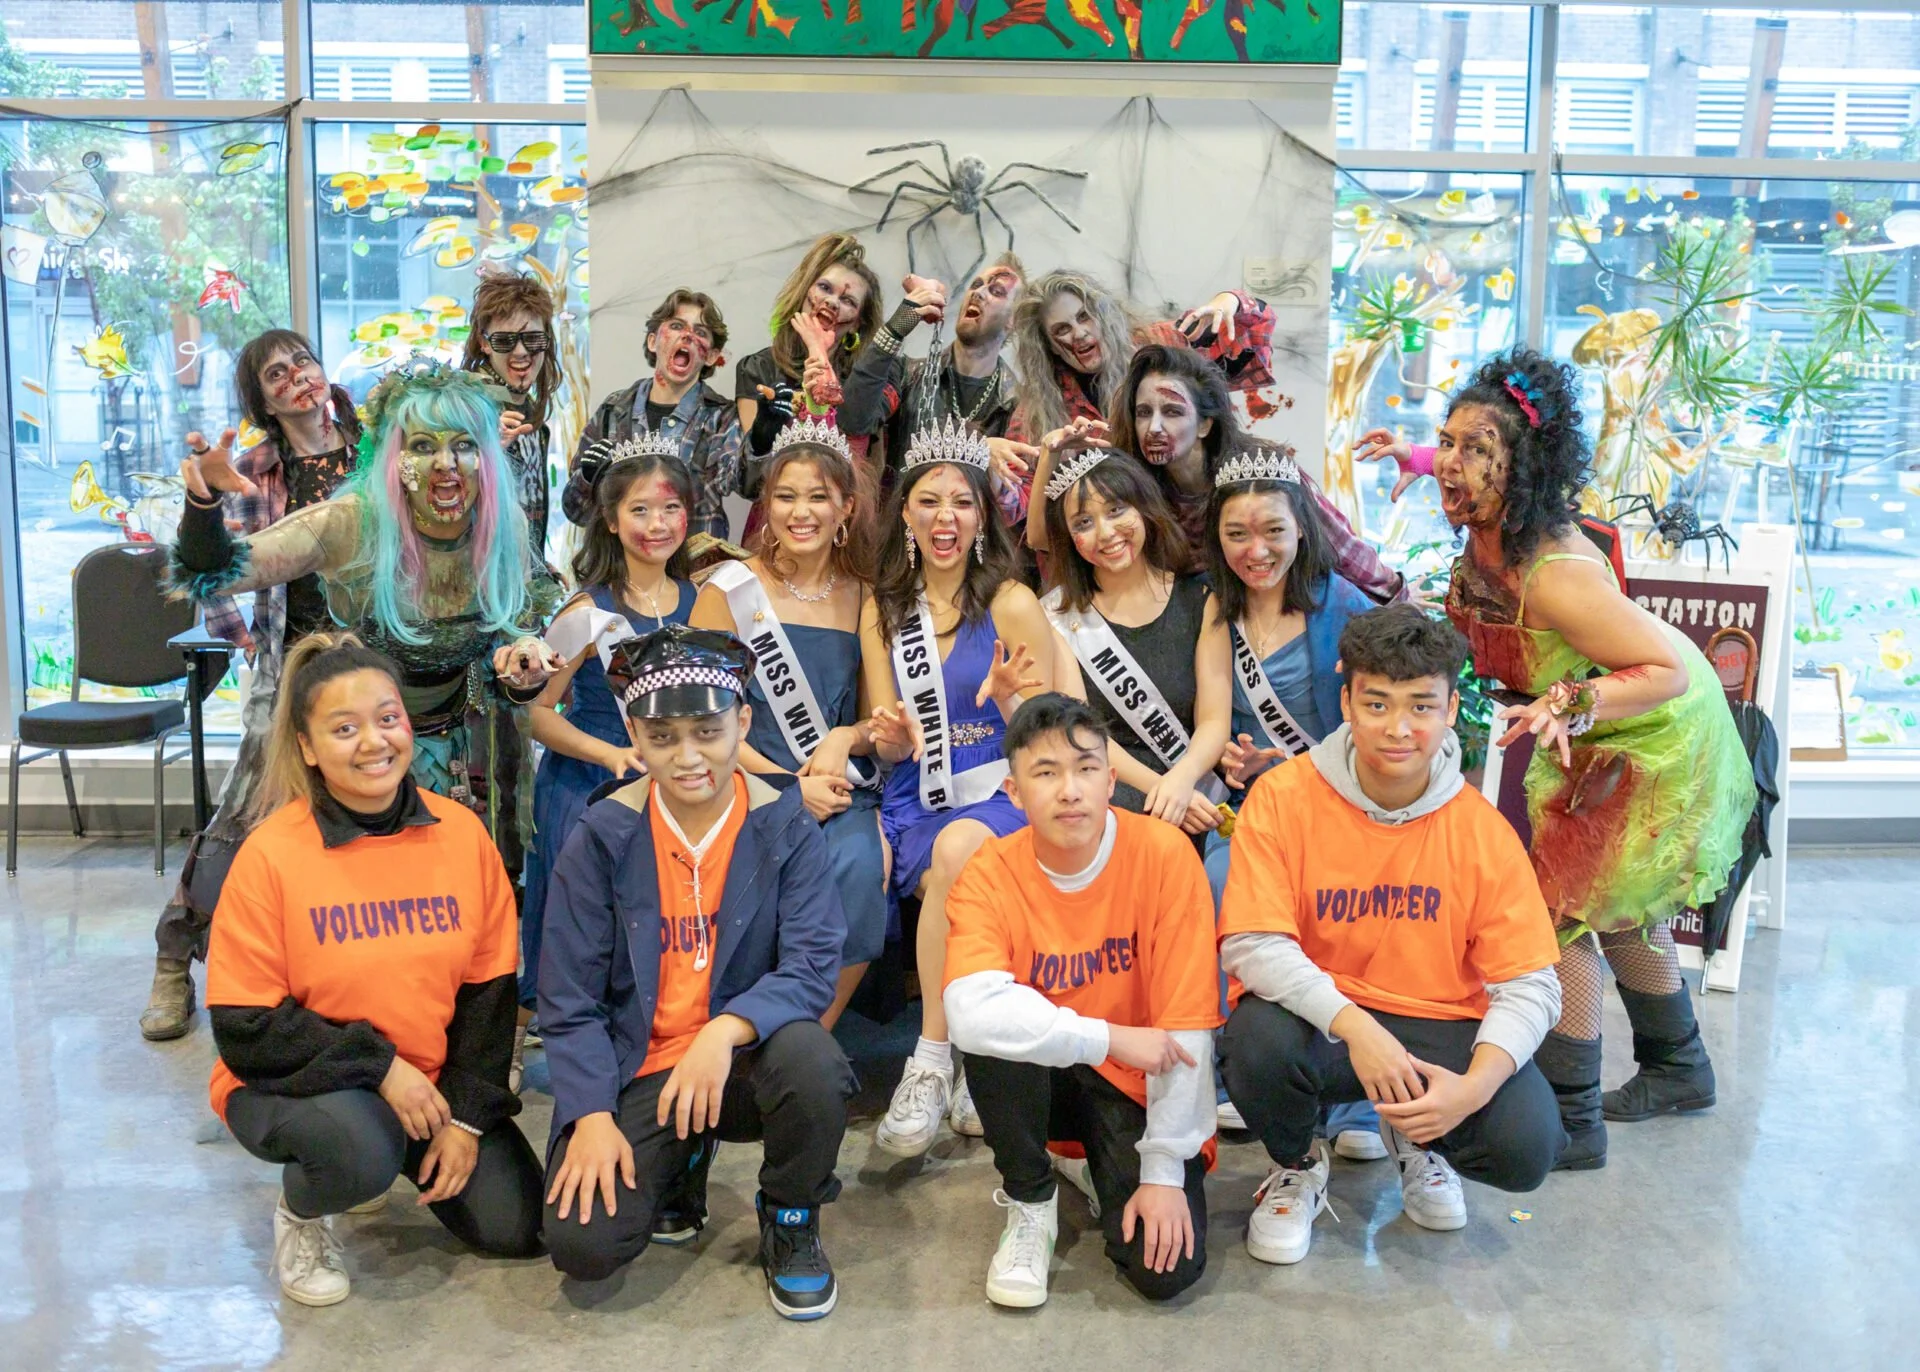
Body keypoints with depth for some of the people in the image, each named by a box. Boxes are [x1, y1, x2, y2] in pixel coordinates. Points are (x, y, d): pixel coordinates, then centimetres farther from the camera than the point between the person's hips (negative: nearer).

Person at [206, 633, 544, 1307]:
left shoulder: (462, 833, -8)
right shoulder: (271, 854, -17)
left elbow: (490, 988, -2)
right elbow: (245, 1030, -15)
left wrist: (467, 1113, -8)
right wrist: (379, 1067, -20)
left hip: (433, 1081, 4)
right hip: (295, 1083, -4)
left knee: (519, 1227, -5)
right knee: (357, 1146, -36)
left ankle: (407, 1162, 25)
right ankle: (300, 1213, 2)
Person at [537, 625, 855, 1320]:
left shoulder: (785, 828, -7)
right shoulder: (601, 837, -5)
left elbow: (812, 967, -17)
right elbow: (569, 998, -3)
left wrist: (726, 1030, -34)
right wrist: (592, 1115, -14)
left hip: (742, 1059, -1)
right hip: (637, 1067, 1)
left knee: (810, 1057, -36)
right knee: (583, 1245, -20)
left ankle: (790, 1221, -1)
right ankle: (680, 1163, 18)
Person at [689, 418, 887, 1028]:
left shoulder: (864, 598, 12)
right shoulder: (729, 590, 3)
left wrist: (847, 738, -7)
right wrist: (793, 786, -10)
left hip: (846, 794, 3)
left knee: (861, 864, -29)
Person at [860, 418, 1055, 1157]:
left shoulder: (1013, 606, 2)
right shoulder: (882, 612, 13)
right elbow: (892, 743, 13)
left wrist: (1008, 703, -21)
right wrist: (892, 736, -11)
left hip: (1002, 797, -3)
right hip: (915, 802, 3)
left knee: (959, 848, -36)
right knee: (953, 872, -32)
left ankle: (932, 1063, -26)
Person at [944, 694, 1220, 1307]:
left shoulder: (1164, 853, -19)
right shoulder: (988, 877, -16)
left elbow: (1184, 1027, -18)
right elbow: (971, 1011, -34)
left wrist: (1164, 1171, -18)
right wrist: (1110, 1038, -33)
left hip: (1139, 1086, -1)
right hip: (1040, 1079, 1)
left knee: (1166, 1268, -20)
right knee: (994, 1034, -32)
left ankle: (1117, 1172, 15)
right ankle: (1029, 1199, -4)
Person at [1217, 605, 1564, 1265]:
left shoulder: (1481, 829, -8)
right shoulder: (1283, 797, -12)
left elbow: (1530, 986, -9)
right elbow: (1250, 944, -18)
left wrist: (1474, 1085, -27)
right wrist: (1353, 1024, -32)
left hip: (1438, 1027, 1)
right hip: (1318, 1020, -1)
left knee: (1526, 1145, -23)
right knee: (1258, 1039, -34)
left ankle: (1416, 1138, 16)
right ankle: (1297, 1166, 4)